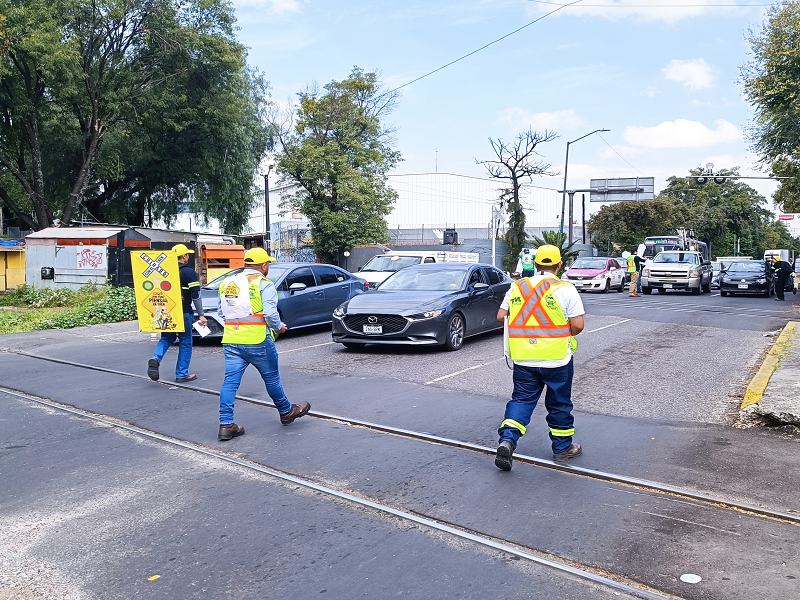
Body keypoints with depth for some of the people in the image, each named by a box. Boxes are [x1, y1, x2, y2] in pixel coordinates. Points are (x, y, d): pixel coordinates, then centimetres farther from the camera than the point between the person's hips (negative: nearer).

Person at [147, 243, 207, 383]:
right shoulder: (189, 273, -8)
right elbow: (196, 296, -12)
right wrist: (200, 314, -8)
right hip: (184, 313, -4)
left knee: (166, 338, 20)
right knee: (185, 342, 7)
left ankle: (156, 359, -8)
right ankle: (182, 374, 10)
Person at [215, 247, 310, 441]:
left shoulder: (227, 283, 11)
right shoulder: (264, 284, -8)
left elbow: (221, 311, 15)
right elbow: (270, 314, -16)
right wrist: (279, 327, 1)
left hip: (231, 341, 5)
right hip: (257, 341, -5)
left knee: (230, 381, 4)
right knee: (271, 378, 12)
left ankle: (226, 424, 0)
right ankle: (286, 412, 30)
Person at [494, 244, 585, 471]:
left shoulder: (517, 287, 2)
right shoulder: (566, 289, -9)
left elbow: (501, 316, 6)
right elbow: (578, 325, -11)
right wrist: (564, 334, 9)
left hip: (523, 359, 3)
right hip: (556, 359, -2)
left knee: (521, 399, 11)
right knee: (559, 404, 13)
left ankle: (507, 439, -7)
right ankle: (562, 448, 27)